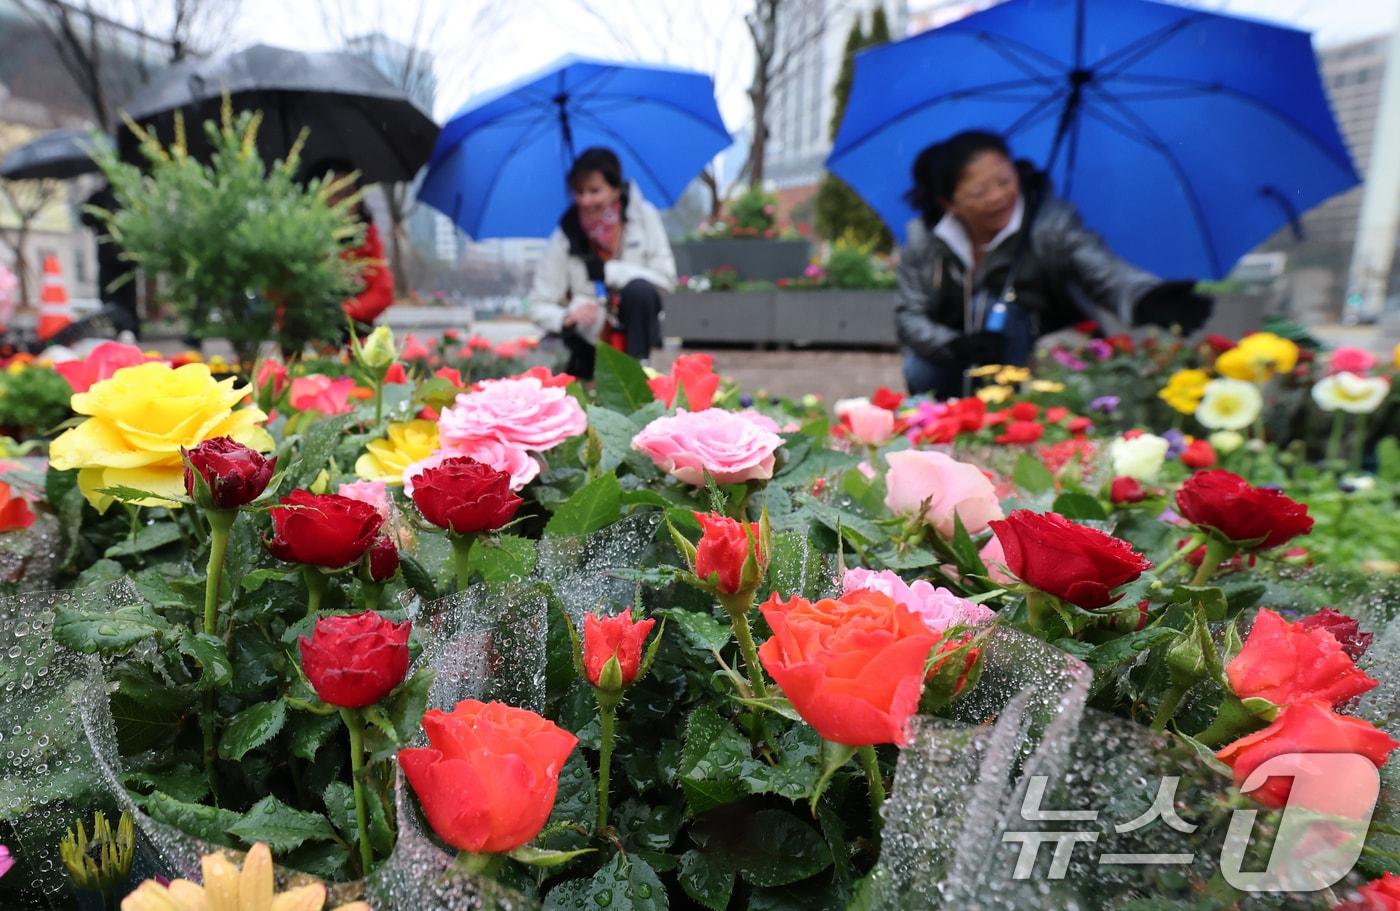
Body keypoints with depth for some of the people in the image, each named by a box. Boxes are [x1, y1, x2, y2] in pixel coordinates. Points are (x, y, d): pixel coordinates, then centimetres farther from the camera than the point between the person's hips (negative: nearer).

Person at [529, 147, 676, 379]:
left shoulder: (642, 215, -7)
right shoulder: (566, 236, -8)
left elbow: (666, 277, -11)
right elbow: (539, 306, -8)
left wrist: (608, 271, -17)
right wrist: (565, 319, -31)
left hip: (636, 324, 0)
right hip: (592, 342, 0)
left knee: (639, 289, -29)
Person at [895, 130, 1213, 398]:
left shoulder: (1047, 221, -18)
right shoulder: (924, 239, -10)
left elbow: (1104, 271, -33)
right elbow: (908, 316, -10)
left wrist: (1148, 300, -56)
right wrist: (955, 345, -30)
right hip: (962, 361, 2)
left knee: (998, 307, -28)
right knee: (920, 374, -25)